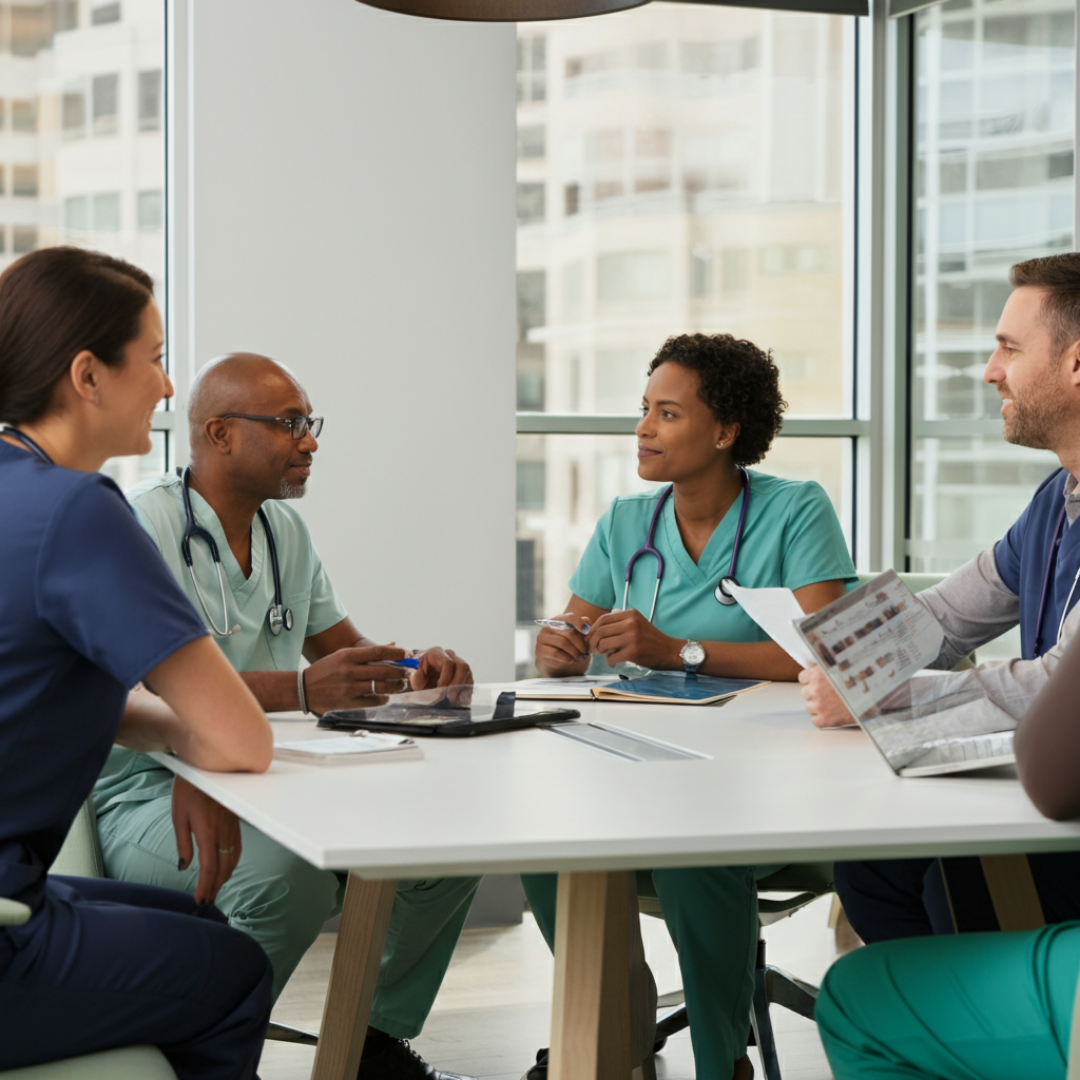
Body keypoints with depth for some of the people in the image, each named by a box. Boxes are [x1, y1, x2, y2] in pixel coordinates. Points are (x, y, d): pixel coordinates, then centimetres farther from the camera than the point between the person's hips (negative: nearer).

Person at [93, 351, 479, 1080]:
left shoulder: (286, 530, 12)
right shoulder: (144, 525, -13)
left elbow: (346, 652, 18)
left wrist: (416, 672, -6)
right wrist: (302, 689, -38)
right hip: (154, 795, -8)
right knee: (291, 876, -36)